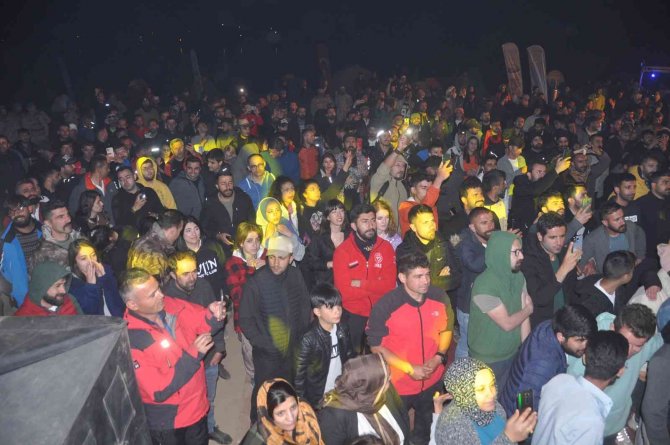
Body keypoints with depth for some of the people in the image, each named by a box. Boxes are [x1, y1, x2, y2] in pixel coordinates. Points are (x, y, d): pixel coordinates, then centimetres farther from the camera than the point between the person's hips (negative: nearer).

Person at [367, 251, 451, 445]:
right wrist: (409, 369, -20)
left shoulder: (439, 296, -15)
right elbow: (376, 346, -16)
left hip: (432, 380, 4)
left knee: (427, 425, 30)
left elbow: (446, 329, 2)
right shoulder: (385, 306, -26)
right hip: (398, 384, -3)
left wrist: (439, 357, -14)